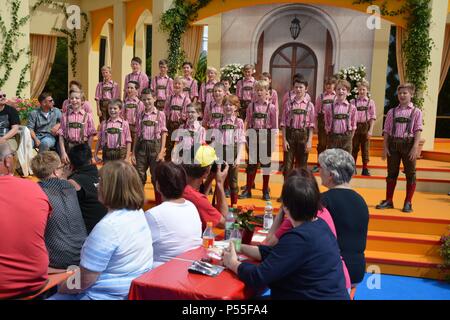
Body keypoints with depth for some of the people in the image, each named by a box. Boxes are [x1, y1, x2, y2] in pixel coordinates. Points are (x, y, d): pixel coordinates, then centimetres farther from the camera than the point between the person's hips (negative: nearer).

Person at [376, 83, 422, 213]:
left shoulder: (416, 112, 1)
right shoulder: (392, 112, 9)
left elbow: (417, 131, -5)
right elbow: (387, 131, 7)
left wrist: (415, 148, -14)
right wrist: (385, 147, 0)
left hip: (408, 144, -2)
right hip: (393, 143, 3)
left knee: (410, 174, 4)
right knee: (392, 173, 10)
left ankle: (408, 203, 15)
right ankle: (388, 201, 21)